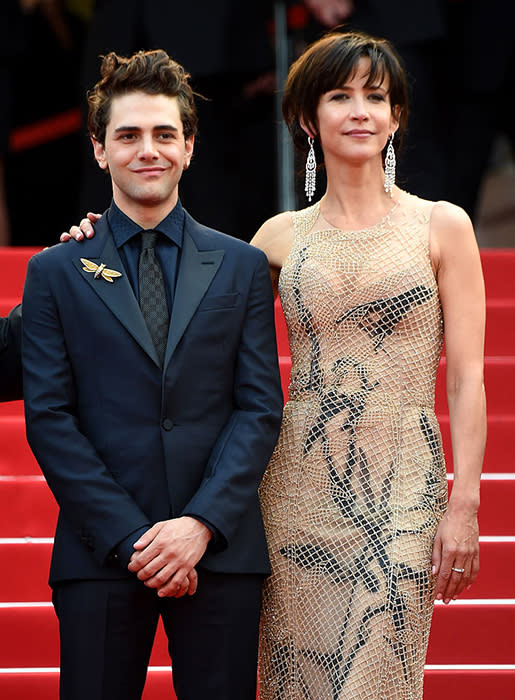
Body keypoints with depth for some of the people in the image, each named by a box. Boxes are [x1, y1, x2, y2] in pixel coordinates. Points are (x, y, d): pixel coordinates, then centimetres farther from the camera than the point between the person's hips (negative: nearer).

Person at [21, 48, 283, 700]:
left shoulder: (241, 267, 10)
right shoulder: (55, 272, 7)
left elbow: (260, 408, 4)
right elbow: (48, 419, 0)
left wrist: (201, 523, -11)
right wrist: (129, 538, -10)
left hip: (221, 550, 1)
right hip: (99, 555, -1)